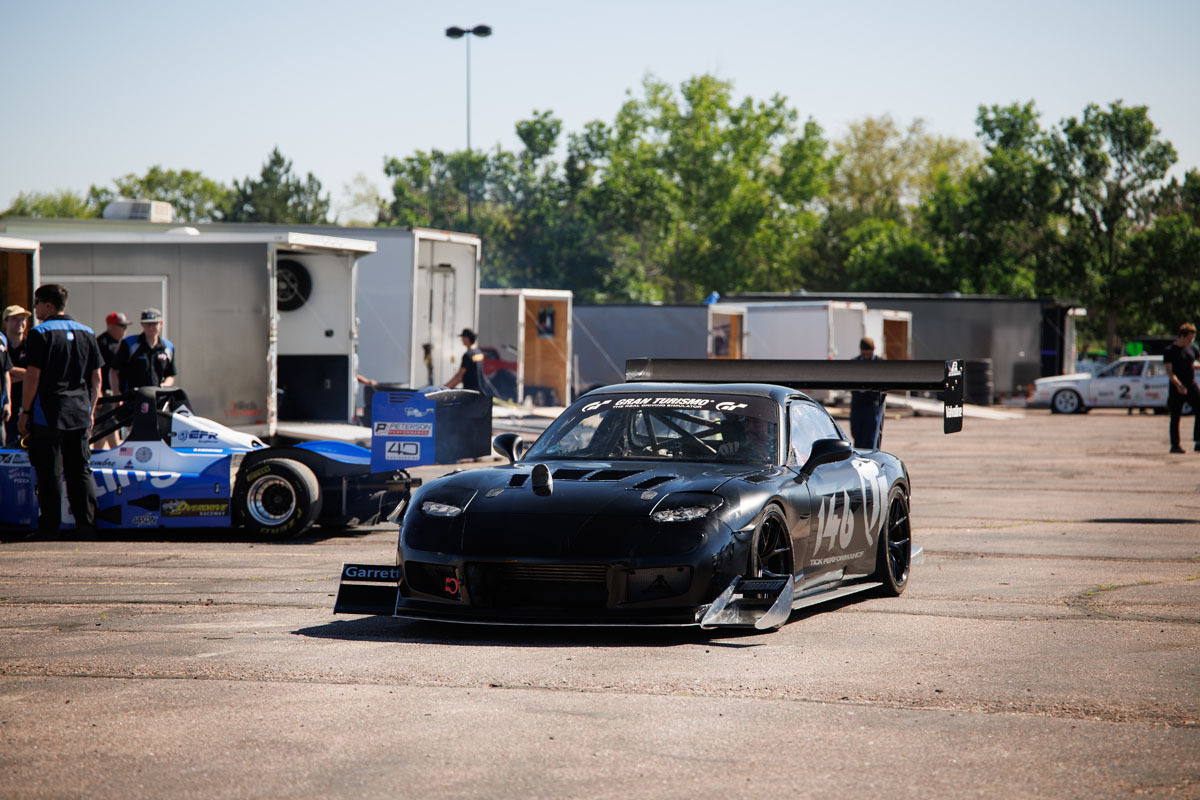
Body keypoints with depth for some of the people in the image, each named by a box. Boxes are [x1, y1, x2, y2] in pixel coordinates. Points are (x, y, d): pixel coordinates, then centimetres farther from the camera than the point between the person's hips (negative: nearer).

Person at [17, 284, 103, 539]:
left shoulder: (40, 333, -8)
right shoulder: (87, 333, 10)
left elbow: (33, 376, -12)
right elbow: (96, 378, 12)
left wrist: (25, 412, -6)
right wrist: (90, 411, 19)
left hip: (47, 415, -5)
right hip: (80, 415, 5)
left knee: (49, 472, 0)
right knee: (81, 470, 8)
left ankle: (49, 526, 3)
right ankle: (87, 525, 5)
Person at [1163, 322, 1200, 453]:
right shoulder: (1169, 350, -6)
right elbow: (1169, 371, -14)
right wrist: (1178, 385, -26)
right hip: (1177, 388, -5)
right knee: (1175, 417, 1)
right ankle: (1175, 445, 9)